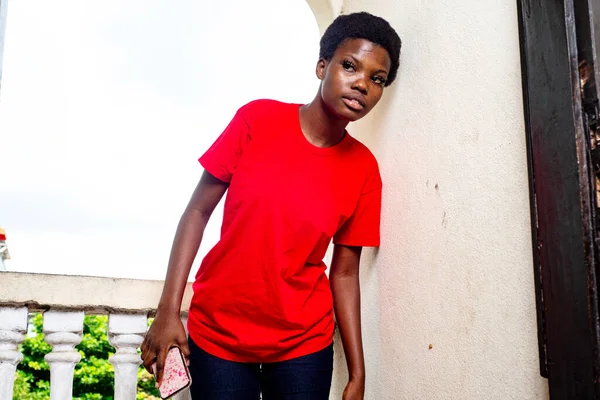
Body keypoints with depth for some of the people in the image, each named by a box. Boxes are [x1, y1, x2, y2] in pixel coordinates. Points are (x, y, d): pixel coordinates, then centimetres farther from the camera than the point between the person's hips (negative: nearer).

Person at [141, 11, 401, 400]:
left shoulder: (364, 170, -5)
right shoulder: (257, 119, -10)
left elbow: (345, 273, -1)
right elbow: (198, 211, -6)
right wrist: (168, 310, -11)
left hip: (304, 342, 1)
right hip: (217, 333, -1)